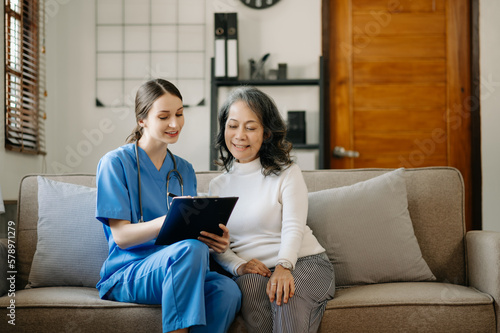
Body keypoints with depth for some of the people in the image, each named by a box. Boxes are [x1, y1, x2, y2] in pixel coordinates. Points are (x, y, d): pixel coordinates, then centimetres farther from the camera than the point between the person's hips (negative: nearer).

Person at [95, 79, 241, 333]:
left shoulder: (184, 171, 17)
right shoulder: (115, 163, -1)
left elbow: (193, 230, 15)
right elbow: (121, 236, -10)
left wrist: (215, 240, -10)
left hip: (177, 271, 5)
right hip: (126, 275, -4)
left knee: (227, 290, -30)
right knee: (190, 249, -36)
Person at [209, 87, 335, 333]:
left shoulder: (287, 174, 5)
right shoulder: (218, 185, 16)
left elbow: (293, 228, -9)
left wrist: (283, 267, -29)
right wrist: (239, 265, -15)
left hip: (304, 262, -2)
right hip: (251, 272, 2)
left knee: (287, 296, -36)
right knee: (251, 284, -34)